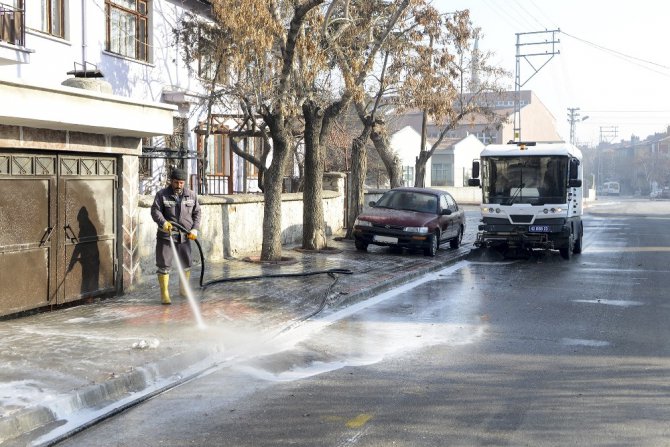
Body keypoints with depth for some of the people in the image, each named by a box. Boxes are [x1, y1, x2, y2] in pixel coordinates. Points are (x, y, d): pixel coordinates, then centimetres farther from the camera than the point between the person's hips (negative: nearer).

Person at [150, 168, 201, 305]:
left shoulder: (191, 195, 5)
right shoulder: (161, 194, -4)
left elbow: (196, 213, 8)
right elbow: (155, 211, -12)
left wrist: (194, 229, -4)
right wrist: (163, 223, -30)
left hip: (184, 236, 3)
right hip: (165, 235, -3)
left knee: (186, 263, 12)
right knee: (164, 265, -2)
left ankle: (184, 289, 31)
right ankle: (164, 294, 5)